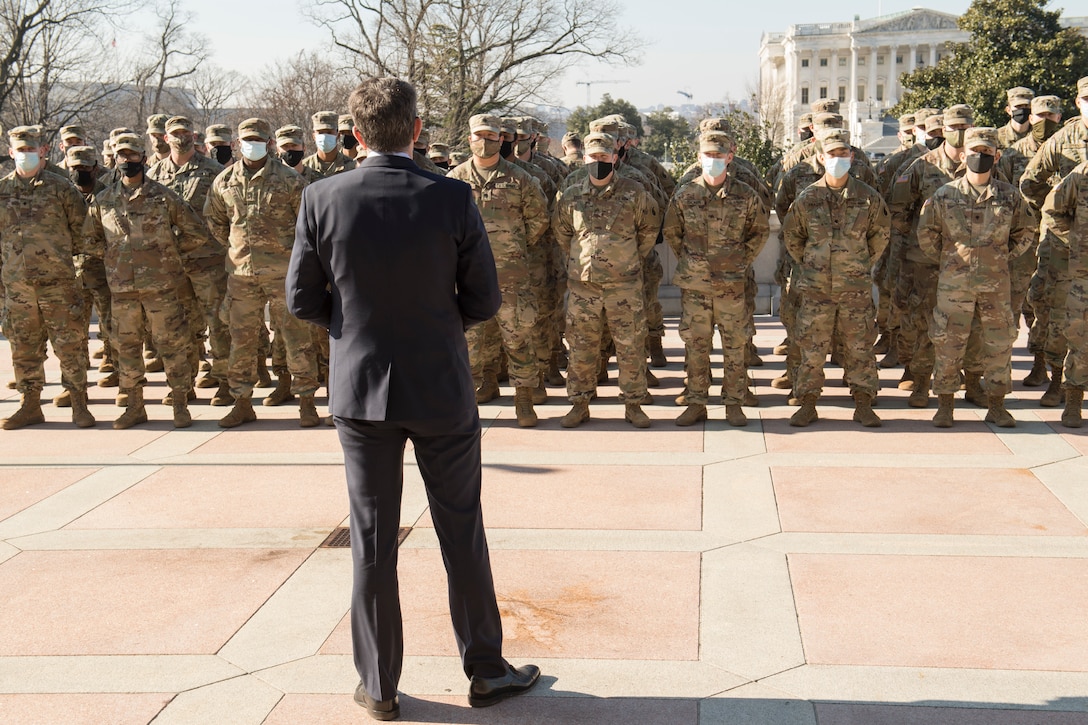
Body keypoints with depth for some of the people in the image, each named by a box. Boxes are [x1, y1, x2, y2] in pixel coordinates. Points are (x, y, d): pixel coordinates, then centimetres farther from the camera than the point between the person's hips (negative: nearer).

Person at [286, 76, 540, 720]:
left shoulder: (323, 200, -8)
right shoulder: (454, 199, -11)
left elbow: (303, 300, -3)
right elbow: (485, 301, -6)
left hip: (360, 389, 1)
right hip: (441, 389, -1)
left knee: (373, 539, 10)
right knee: (462, 531, 13)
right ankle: (486, 670, 25)